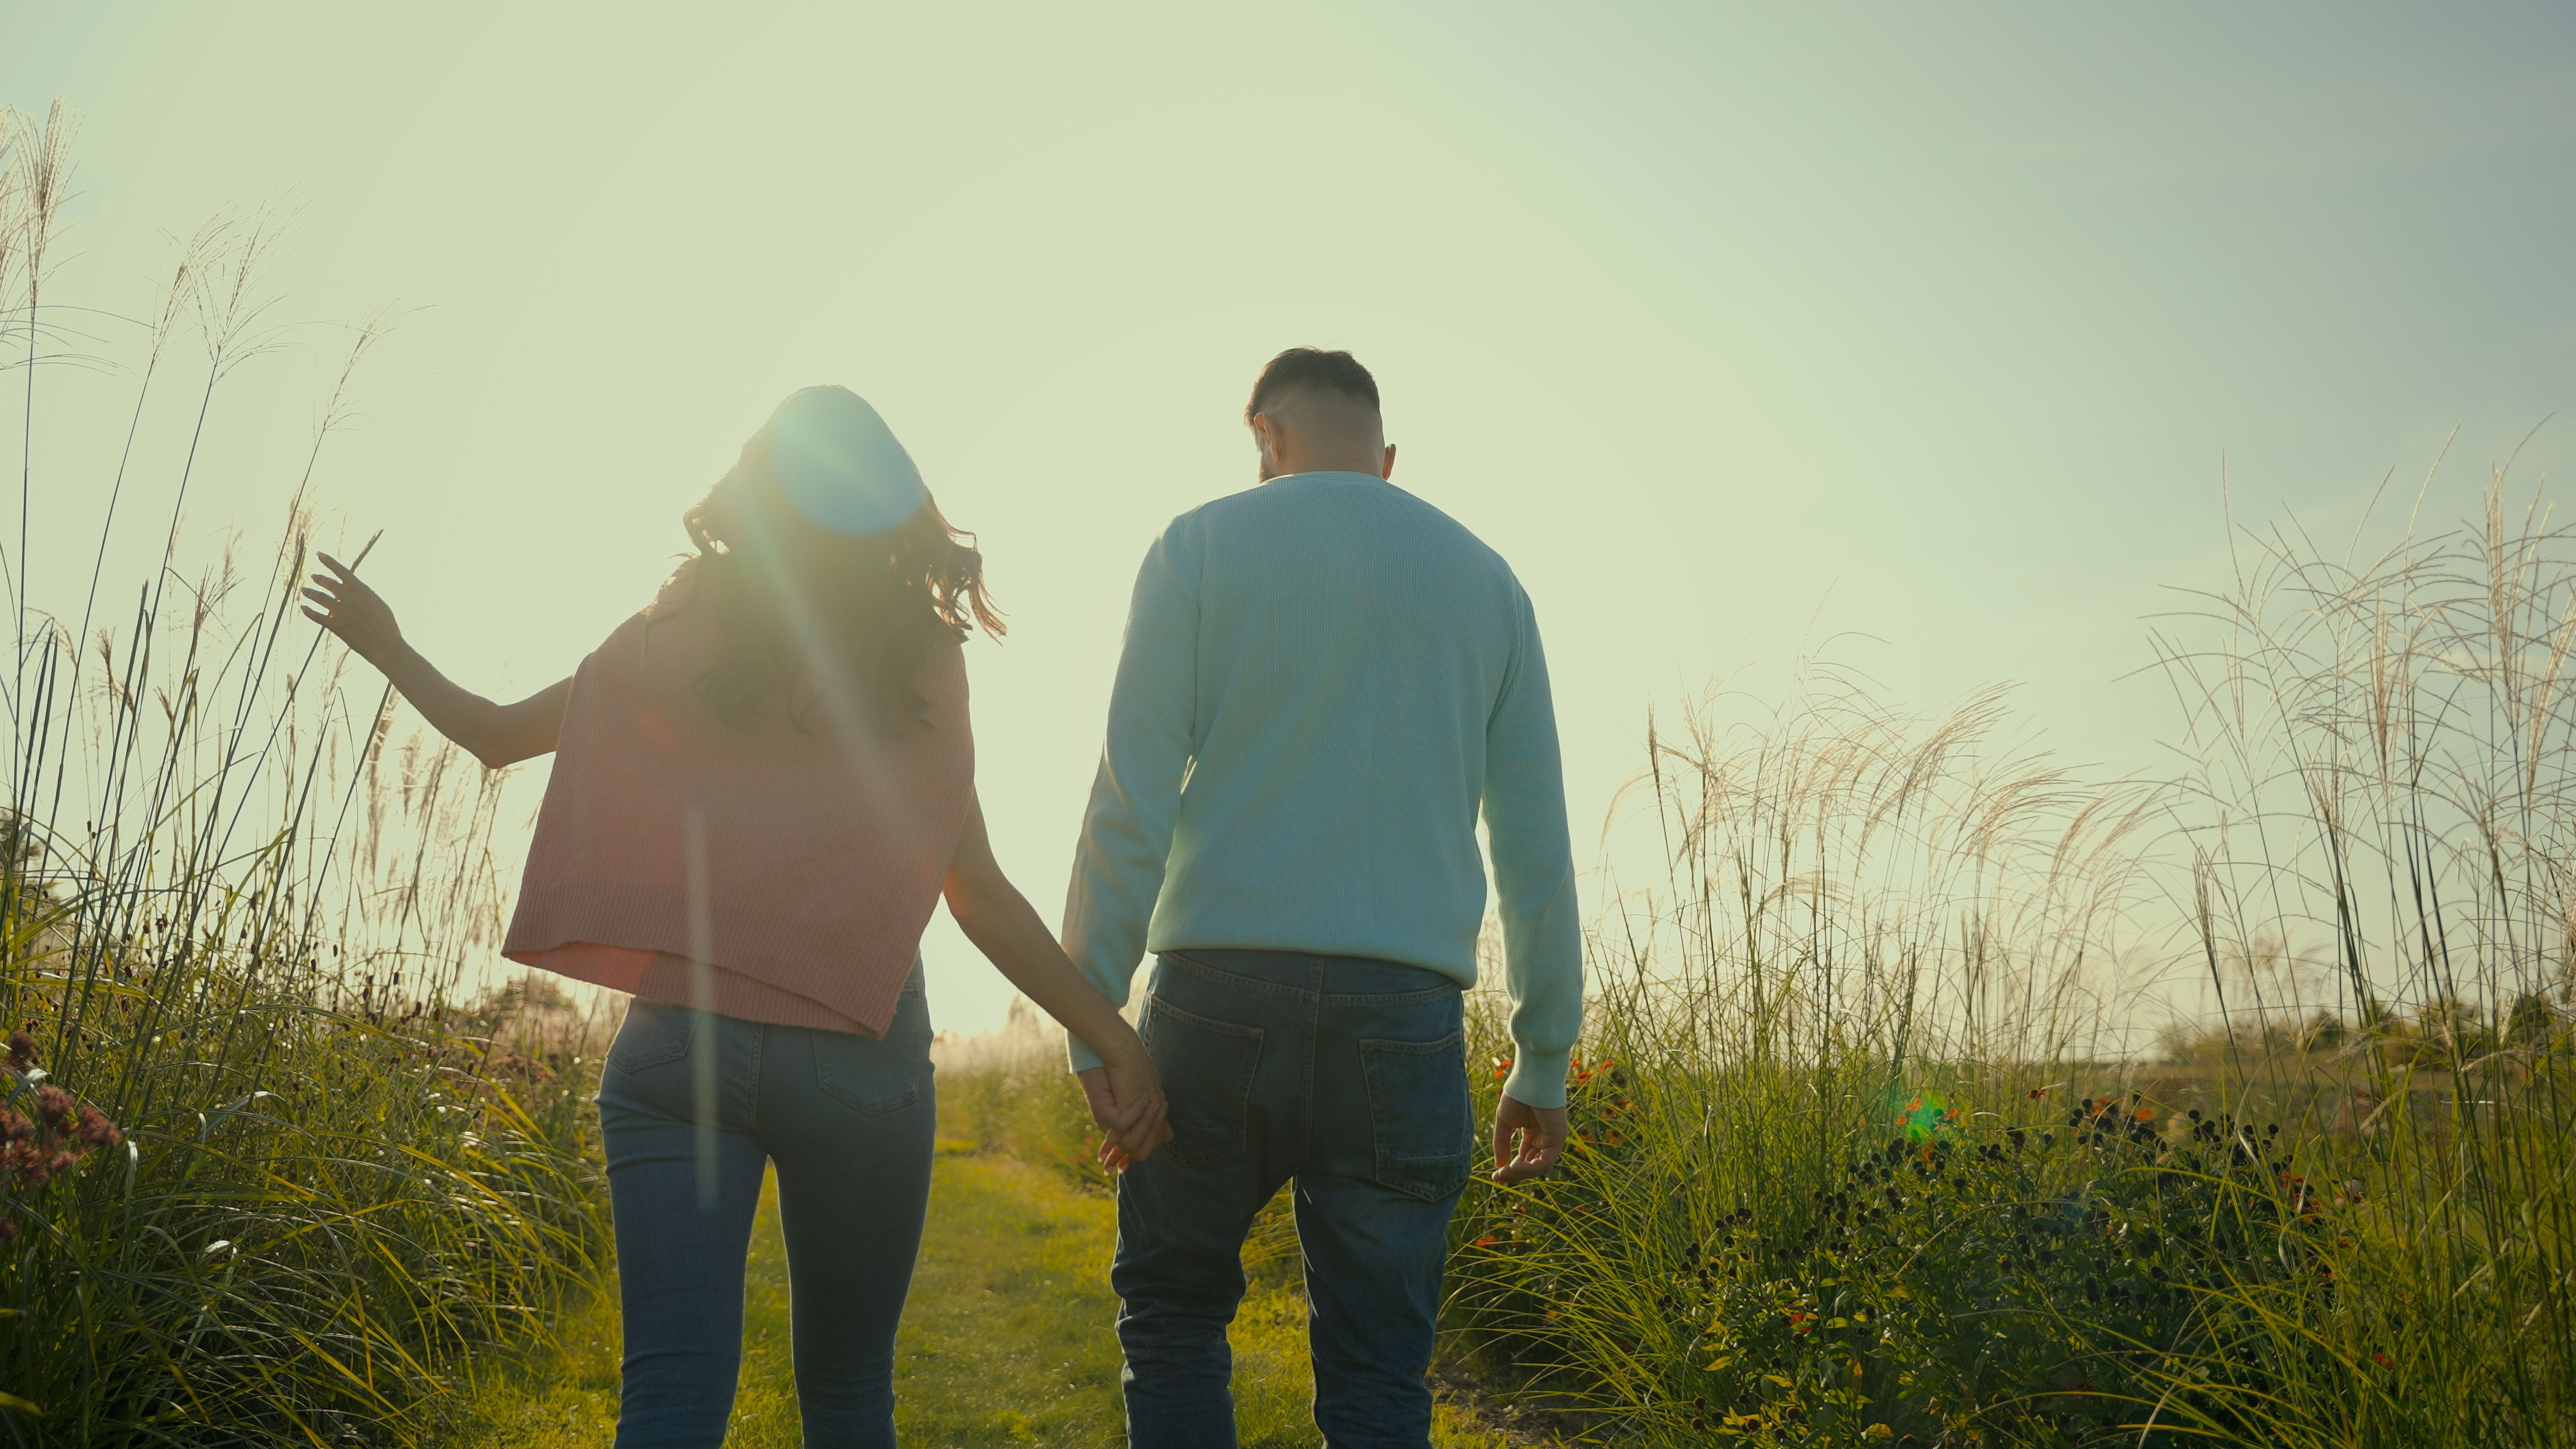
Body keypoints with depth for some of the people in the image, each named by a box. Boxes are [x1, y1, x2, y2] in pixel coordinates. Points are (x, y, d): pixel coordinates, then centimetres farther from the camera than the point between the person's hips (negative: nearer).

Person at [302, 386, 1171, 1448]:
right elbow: (980, 897, -1)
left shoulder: (675, 642, 1)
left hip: (681, 1044, 0)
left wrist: (384, 647, 33)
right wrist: (1111, 1040, 2)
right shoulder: (927, 667, 0)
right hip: (861, 1062, 0)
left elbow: (499, 734, 16)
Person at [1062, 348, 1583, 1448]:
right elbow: (1537, 851, 13)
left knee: (1171, 1313, 15)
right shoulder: (1486, 581, 15)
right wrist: (1543, 1061, 18)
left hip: (1222, 989, -2)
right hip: (1405, 1011, 2)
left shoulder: (1202, 546, 6)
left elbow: (1131, 800, -4)